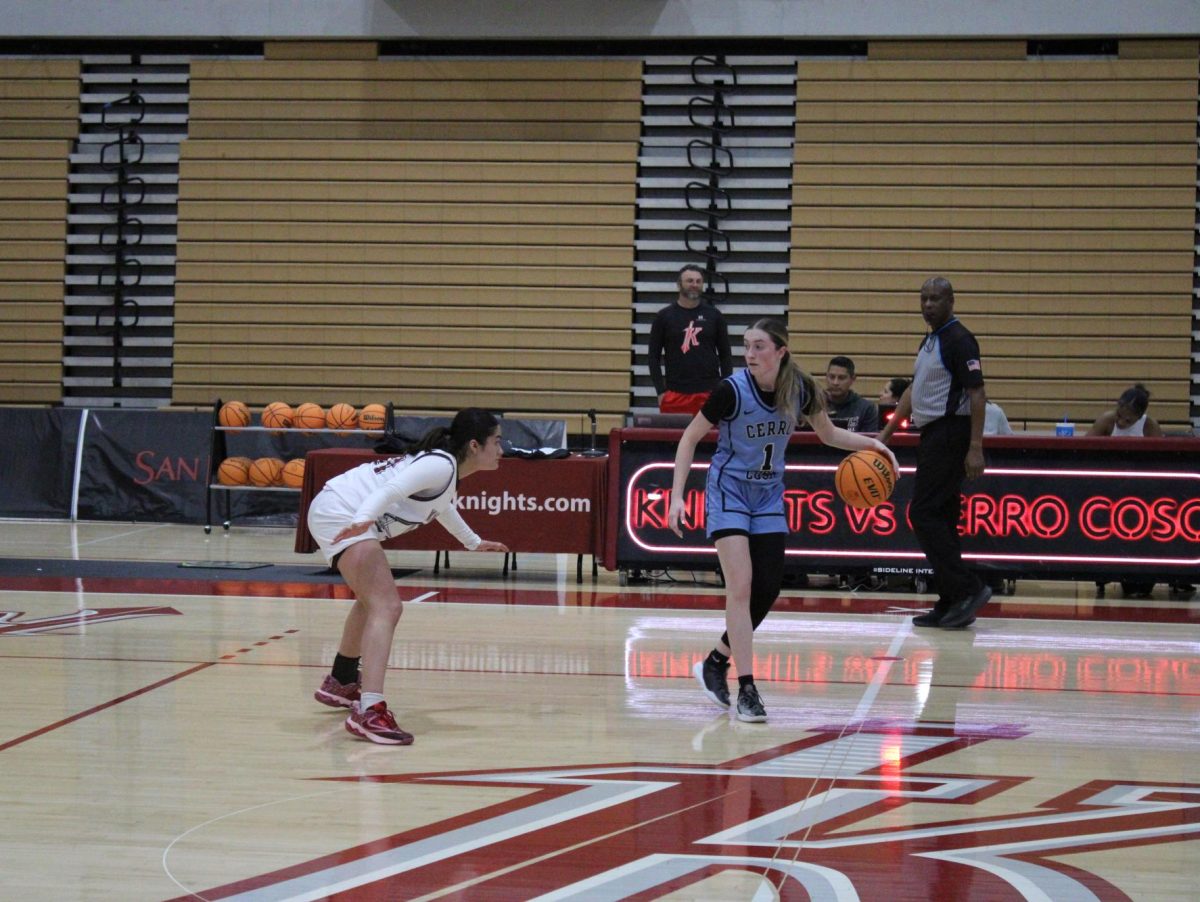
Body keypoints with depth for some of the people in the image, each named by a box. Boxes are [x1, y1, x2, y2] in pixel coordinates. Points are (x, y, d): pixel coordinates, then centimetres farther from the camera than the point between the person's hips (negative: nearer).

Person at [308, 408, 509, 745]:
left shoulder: (445, 467, 15)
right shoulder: (441, 465, -15)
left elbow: (439, 506, 38)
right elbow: (393, 488, -32)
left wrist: (473, 542, 53)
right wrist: (363, 519, -49)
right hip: (340, 512, -11)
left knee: (372, 601, 31)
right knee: (386, 608, -23)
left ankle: (340, 683, 51)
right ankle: (370, 712, -36)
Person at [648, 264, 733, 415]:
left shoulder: (714, 315, 8)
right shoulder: (664, 316, 6)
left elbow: (726, 355, 10)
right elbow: (654, 356, 7)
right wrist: (661, 391, -2)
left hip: (709, 392, 0)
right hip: (675, 394, 0)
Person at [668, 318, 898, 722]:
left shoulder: (800, 389, -10)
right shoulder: (732, 389, -20)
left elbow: (829, 434, 7)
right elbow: (690, 438, -9)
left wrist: (872, 443, -9)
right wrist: (677, 495, -15)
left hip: (769, 495, 5)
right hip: (728, 491, -5)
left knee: (766, 591, 3)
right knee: (741, 586, -16)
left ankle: (716, 662, 24)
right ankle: (746, 689, -14)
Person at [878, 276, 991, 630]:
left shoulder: (959, 340, -12)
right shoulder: (929, 342, 17)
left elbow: (977, 395, -17)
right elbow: (914, 390, 25)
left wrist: (975, 448, -23)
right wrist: (886, 433, 23)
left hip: (949, 435, -10)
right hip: (933, 436, 10)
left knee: (924, 515, -13)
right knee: (940, 520, 9)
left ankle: (968, 588, -11)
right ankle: (952, 603, 12)